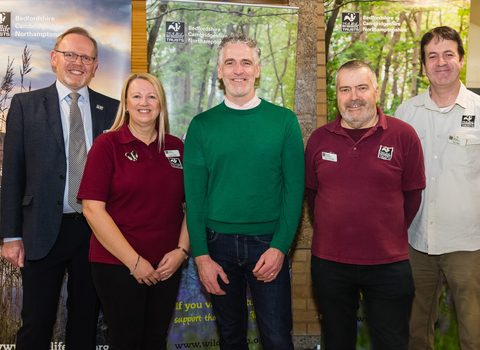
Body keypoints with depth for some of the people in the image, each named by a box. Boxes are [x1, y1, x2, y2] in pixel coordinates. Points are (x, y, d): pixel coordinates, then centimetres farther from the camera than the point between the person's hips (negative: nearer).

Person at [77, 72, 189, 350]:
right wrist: (134, 261, -13)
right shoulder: (108, 145, -4)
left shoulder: (176, 147, 6)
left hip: (167, 266, 3)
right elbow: (93, 208, -11)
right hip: (118, 265, -3)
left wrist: (182, 250, -5)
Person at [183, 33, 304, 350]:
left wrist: (279, 246, -11)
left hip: (268, 243, -1)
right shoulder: (202, 125, 2)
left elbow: (294, 189, -2)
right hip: (218, 243, 1)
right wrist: (201, 255, -7)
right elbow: (194, 195, 0)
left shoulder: (284, 121, 0)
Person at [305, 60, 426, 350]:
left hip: (388, 263, -1)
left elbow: (412, 194, 2)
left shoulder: (404, 135, -5)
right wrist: (333, 227, 10)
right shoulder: (319, 138, 1)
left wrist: (391, 235, 5)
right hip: (329, 261, 2)